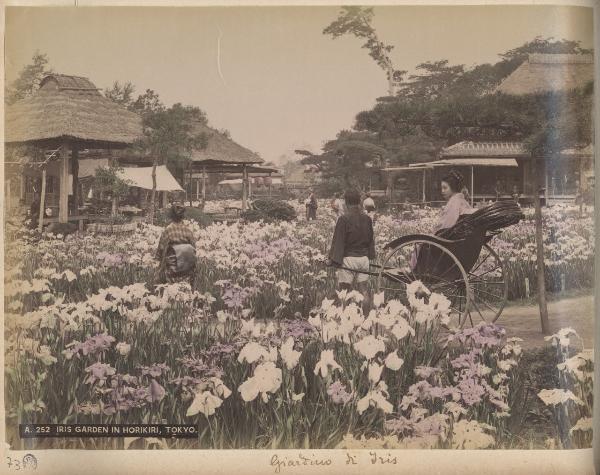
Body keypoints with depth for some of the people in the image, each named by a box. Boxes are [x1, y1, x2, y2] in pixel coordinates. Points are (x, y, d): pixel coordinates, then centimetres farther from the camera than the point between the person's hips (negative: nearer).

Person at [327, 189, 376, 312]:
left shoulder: (344, 219, -12)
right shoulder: (367, 218, 4)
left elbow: (338, 240, -12)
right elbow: (371, 239, 13)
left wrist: (332, 259, -8)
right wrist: (370, 255, 23)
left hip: (348, 259, -5)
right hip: (364, 258, 5)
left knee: (344, 291, 3)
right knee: (364, 290, 10)